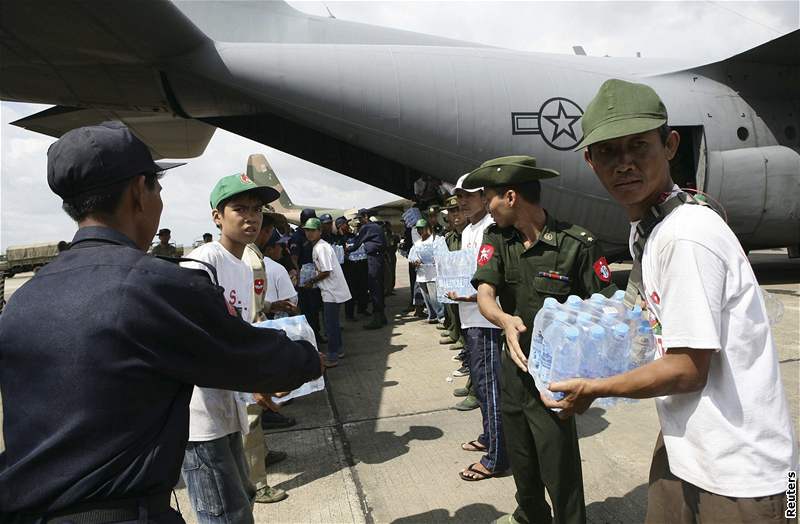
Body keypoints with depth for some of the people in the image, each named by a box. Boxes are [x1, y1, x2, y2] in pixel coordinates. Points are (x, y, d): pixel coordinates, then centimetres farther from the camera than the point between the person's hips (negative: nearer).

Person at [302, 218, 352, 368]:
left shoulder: (321, 247, -18)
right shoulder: (317, 246, 12)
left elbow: (326, 272, -21)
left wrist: (311, 281, -9)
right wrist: (314, 280, 8)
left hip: (332, 291, -10)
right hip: (332, 290, 10)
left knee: (330, 324, -4)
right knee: (333, 322, 19)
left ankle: (332, 356, 4)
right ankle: (338, 350, 30)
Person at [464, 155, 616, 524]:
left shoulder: (576, 244, -16)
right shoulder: (496, 238, -1)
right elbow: (485, 294, -12)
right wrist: (506, 320, -33)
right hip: (513, 365, 6)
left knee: (559, 468, 3)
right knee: (520, 458, 23)